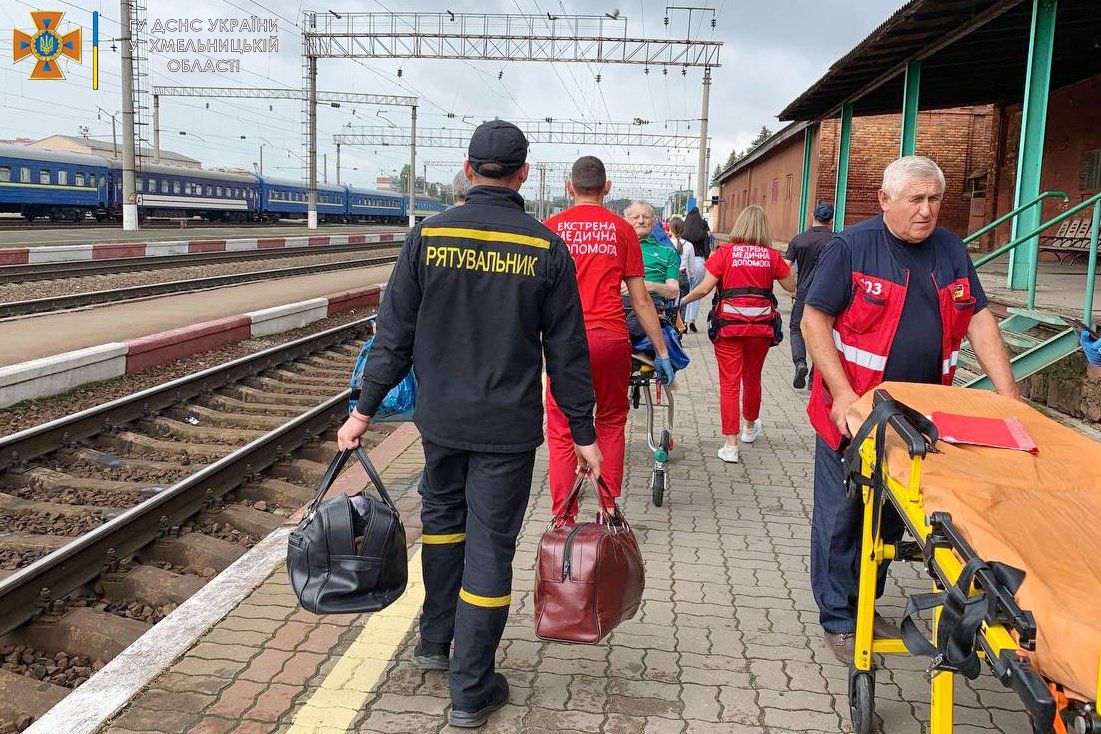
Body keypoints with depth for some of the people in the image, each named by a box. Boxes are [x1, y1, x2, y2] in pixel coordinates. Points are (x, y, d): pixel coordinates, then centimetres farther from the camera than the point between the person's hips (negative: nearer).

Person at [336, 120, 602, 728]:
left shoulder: (428, 236, -4)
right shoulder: (546, 249, -6)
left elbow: (394, 333, -2)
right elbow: (567, 351, -3)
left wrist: (365, 409, 7)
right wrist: (583, 434, 4)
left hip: (440, 418, 2)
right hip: (509, 428, -2)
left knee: (442, 516, 25)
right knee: (490, 547, 5)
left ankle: (436, 639, 37)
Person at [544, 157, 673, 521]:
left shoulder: (551, 227, 5)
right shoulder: (621, 229, 6)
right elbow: (641, 301, 6)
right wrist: (662, 351, 13)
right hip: (611, 338, 1)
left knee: (562, 432, 8)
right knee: (611, 422, 18)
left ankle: (564, 520, 9)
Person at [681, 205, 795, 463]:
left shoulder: (724, 252, -4)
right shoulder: (772, 256, 1)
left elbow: (704, 288, -8)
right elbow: (791, 286, 12)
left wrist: (683, 299, 8)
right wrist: (788, 266, 28)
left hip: (729, 326, -2)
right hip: (761, 326, 2)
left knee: (729, 382, 1)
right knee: (752, 378, 21)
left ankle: (731, 446, -2)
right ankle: (750, 427, 44)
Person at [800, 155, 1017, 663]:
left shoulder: (950, 251, 7)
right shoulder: (850, 248, -9)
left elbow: (978, 320, 8)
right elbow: (814, 320, -11)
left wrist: (1008, 395, -2)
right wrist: (842, 393, -19)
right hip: (853, 412, -5)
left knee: (892, 517, 14)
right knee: (840, 517, 3)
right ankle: (838, 620, 17)